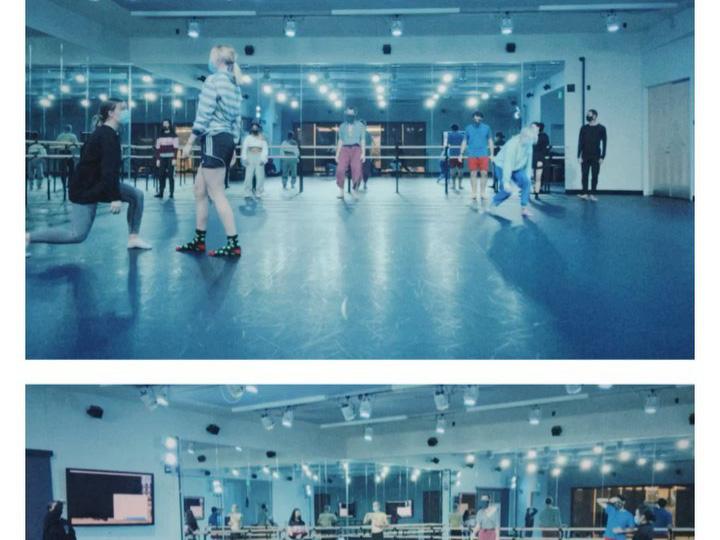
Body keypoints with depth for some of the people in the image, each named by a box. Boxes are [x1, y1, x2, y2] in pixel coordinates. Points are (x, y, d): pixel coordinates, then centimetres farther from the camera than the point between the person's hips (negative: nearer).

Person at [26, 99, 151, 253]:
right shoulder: (107, 136, -21)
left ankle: (133, 238, 10)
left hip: (98, 183, 10)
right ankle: (28, 238, -8)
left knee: (136, 195, 5)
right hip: (85, 189, -10)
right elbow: (109, 169, -28)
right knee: (77, 235, -14)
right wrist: (115, 198, -31)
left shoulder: (108, 133, 9)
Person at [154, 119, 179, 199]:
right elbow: (157, 149, 12)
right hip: (162, 158, 3)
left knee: (171, 176, -5)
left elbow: (175, 148, -2)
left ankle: (172, 193, -3)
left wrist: (174, 159, -10)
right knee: (161, 176, -2)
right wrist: (157, 159, 4)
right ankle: (161, 192, 1)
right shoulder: (160, 136, 13)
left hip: (170, 158, -3)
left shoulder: (174, 135, 2)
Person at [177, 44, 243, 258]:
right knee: (200, 190, 15)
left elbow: (203, 115, -13)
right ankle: (199, 241, 17)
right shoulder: (234, 85, 16)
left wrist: (189, 142, -9)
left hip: (214, 140, -9)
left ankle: (233, 244, -9)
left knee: (217, 194, -7)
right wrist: (232, 148, 21)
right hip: (226, 141, 9)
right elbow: (237, 120, 17)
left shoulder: (213, 80, -9)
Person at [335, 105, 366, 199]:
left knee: (357, 170, -17)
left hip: (356, 149, -1)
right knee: (340, 169, -17)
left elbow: (362, 140, 7)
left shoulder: (360, 125, 9)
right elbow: (340, 141, 16)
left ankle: (354, 189, 1)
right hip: (345, 149, 1)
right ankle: (341, 191, -8)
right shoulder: (342, 126, 15)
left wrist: (363, 153, -2)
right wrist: (337, 154, 9)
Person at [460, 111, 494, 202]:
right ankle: (473, 194, 7)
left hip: (483, 154, 0)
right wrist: (461, 154, 7)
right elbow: (464, 141, 13)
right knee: (473, 174, 1)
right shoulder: (468, 128, 8)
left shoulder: (486, 128, 6)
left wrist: (492, 154, 4)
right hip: (472, 155, 0)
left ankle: (482, 193, 3)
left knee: (484, 173, -4)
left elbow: (490, 141, 10)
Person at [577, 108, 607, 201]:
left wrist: (602, 157, -6)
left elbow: (604, 143, 0)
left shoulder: (601, 128, 0)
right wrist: (579, 156, -2)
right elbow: (580, 142, 6)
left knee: (595, 176, 0)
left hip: (595, 157, -2)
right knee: (584, 175, -3)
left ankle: (593, 194, 4)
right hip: (585, 156, 2)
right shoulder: (584, 128, 7)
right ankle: (584, 193, -2)